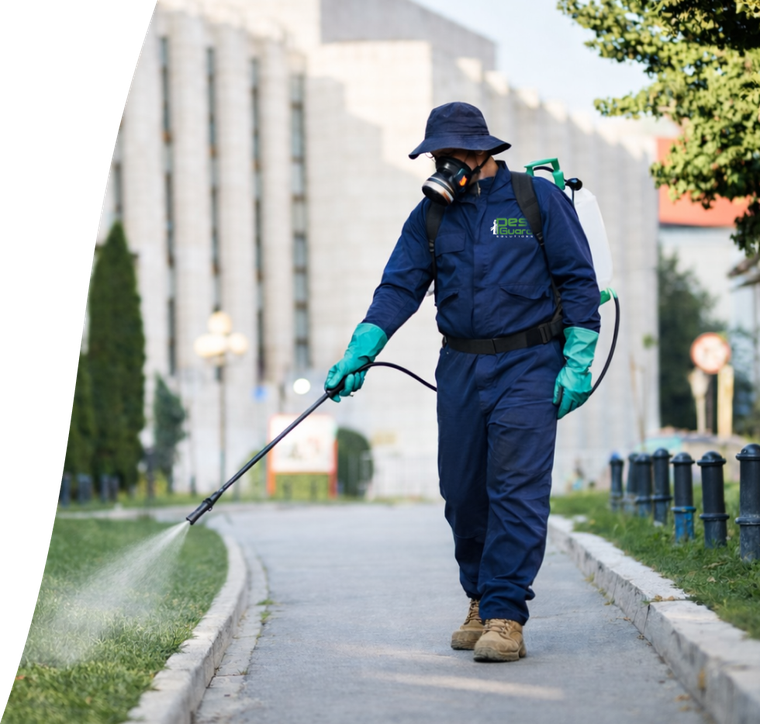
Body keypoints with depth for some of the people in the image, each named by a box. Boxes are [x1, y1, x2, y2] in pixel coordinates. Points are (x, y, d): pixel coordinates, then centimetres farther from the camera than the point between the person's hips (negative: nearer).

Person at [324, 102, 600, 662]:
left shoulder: (539, 199, -1)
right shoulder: (430, 215, 9)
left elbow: (579, 280, 0)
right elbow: (399, 288, 3)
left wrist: (578, 362, -8)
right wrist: (359, 353, -11)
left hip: (528, 365, -4)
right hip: (460, 368, 4)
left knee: (516, 489, -12)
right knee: (463, 492, 6)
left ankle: (506, 615, -12)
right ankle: (480, 599, 23)